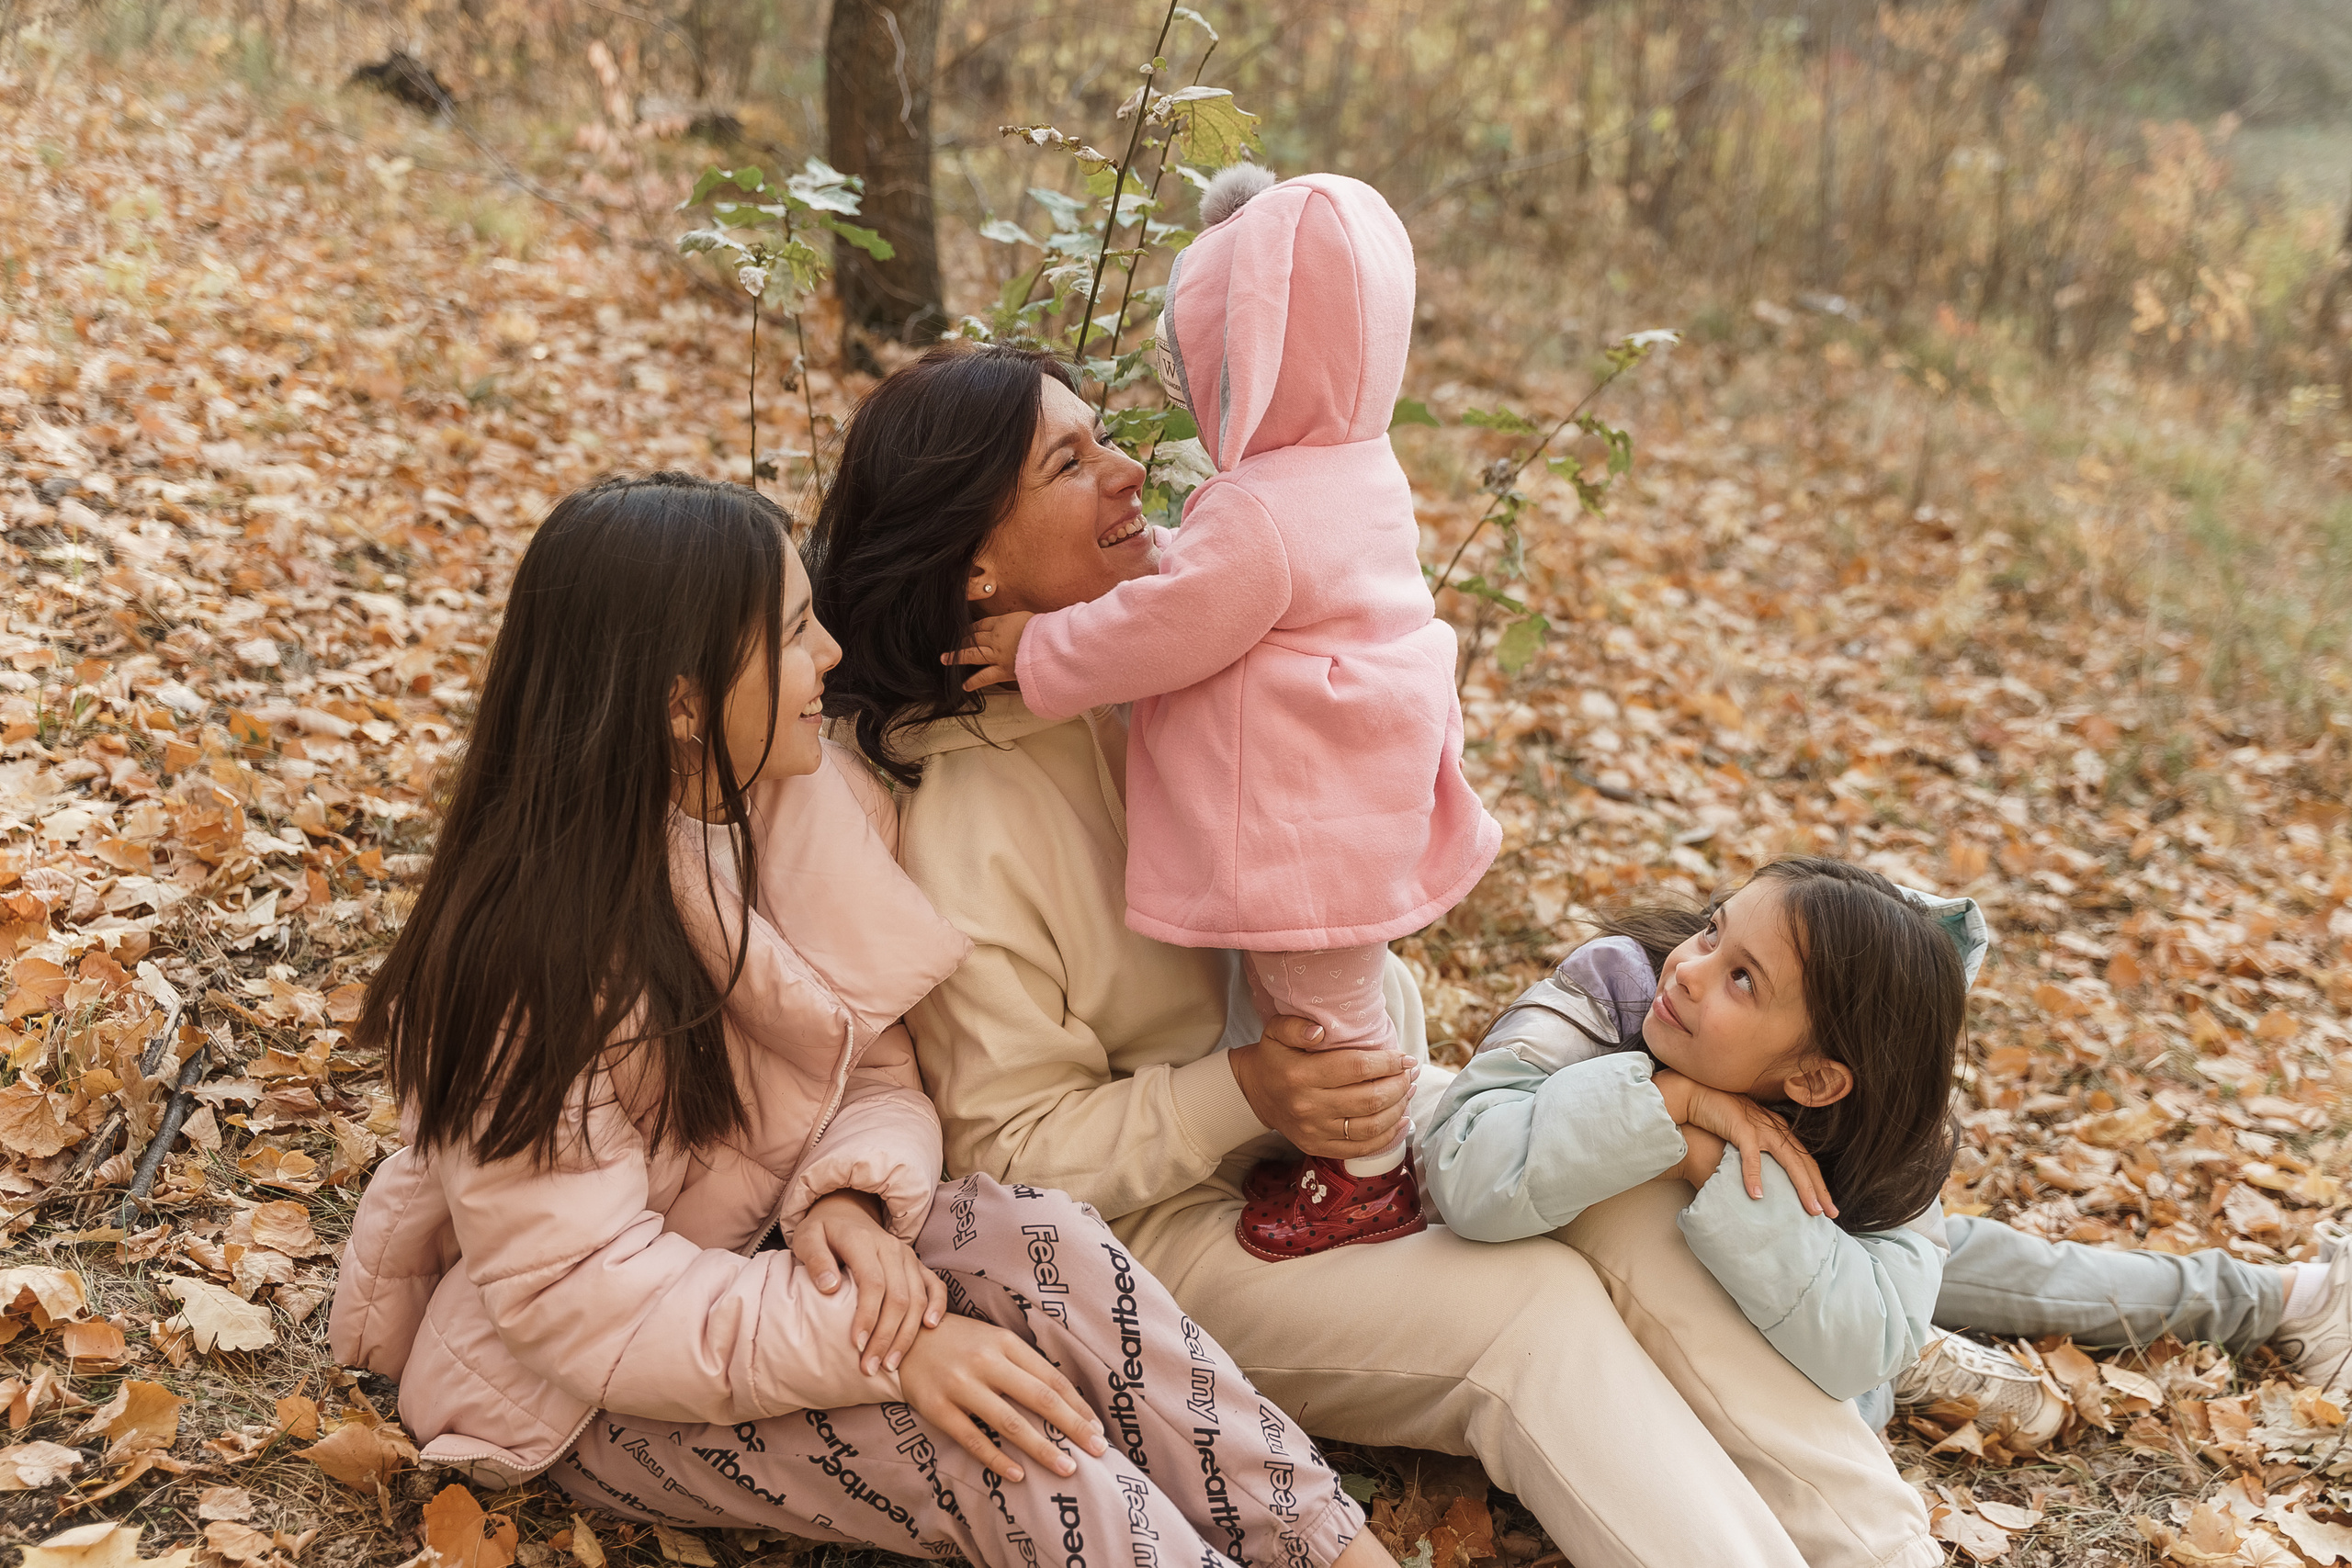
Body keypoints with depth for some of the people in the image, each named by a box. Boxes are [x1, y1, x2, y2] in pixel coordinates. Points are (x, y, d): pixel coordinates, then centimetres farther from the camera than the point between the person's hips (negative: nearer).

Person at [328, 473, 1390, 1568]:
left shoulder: (814, 809, -6)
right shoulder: (532, 952, -26)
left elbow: (882, 1077, 2)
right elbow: (580, 1293, -26)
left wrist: (853, 1197, -21)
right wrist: (880, 1342, -33)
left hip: (770, 1262, 6)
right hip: (593, 1396, -6)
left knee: (1033, 1244, -23)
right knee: (989, 1445, -27)